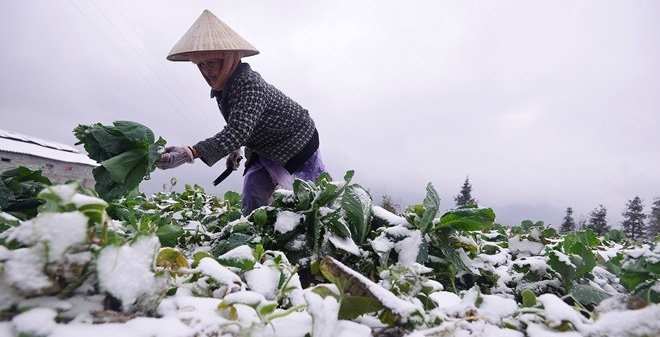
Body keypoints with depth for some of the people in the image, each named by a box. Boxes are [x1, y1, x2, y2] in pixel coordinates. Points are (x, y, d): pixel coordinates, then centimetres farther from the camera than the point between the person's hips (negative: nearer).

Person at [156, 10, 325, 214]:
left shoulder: (249, 84, -32)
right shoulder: (221, 87, -4)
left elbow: (237, 131, -45)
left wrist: (190, 153, -54)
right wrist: (235, 149, 1)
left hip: (298, 146, -7)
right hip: (265, 150, 8)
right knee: (251, 199, -1)